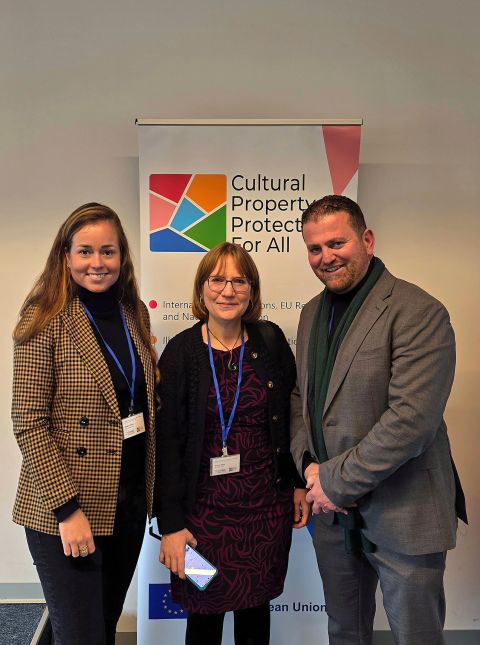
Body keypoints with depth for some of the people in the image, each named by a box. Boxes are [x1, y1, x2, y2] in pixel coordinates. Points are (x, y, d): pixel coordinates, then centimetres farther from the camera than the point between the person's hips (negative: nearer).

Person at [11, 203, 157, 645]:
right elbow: (28, 422, -14)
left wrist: (149, 488, 7)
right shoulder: (46, 320, -13)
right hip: (64, 510, -5)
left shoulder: (135, 314, 4)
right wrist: (67, 507, -17)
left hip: (129, 503, 6)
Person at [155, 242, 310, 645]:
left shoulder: (271, 342, -3)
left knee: (256, 606, 19)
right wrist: (171, 524, -8)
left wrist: (300, 483, 7)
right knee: (205, 611, 15)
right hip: (205, 509, -2)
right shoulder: (181, 352, -10)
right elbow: (167, 443, -8)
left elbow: (291, 415, 6)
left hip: (267, 505, 2)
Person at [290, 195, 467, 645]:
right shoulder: (312, 312, 7)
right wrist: (309, 464, -4)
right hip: (334, 509, 6)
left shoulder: (419, 313, -17)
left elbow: (412, 419, -24)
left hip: (403, 516, -6)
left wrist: (336, 481, -17)